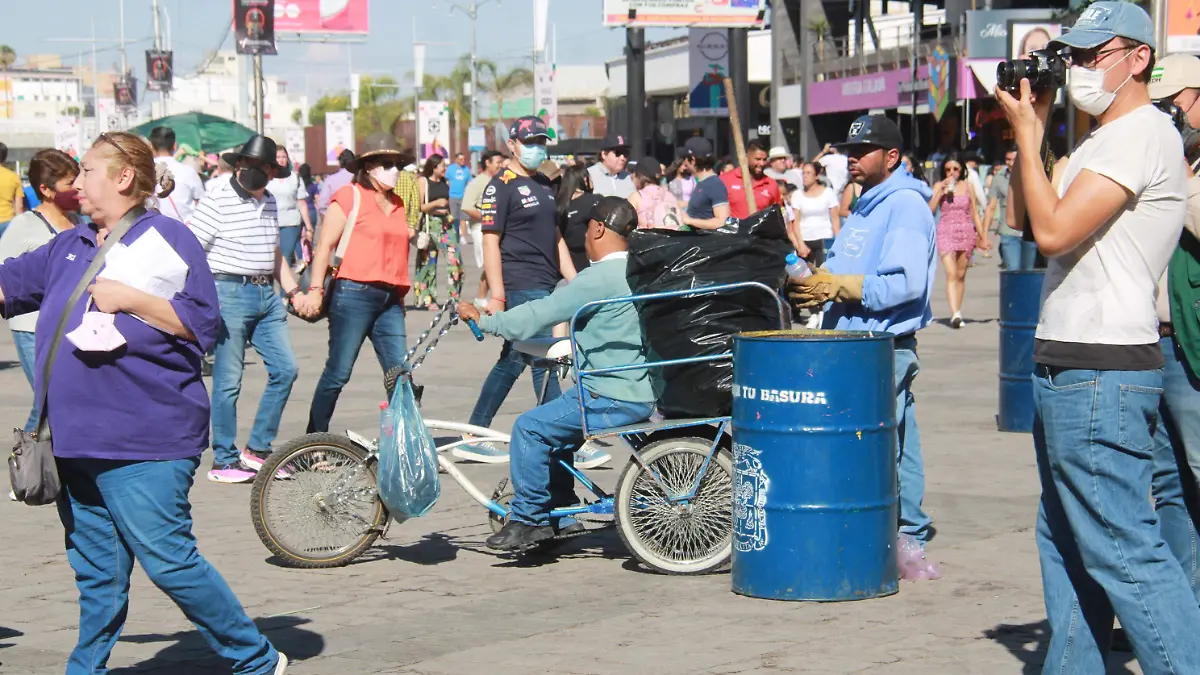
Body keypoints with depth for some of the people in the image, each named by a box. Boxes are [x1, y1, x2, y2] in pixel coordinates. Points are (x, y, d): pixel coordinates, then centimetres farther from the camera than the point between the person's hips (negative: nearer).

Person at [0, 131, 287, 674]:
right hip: (76, 441, 7)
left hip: (144, 443, -7)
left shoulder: (167, 238, -6)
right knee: (96, 574, 14)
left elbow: (203, 324, -12)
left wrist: (129, 299, -18)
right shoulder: (69, 248, 15)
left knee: (168, 559, -8)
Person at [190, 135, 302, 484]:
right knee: (228, 382, -2)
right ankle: (224, 460, 8)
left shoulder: (269, 202, 13)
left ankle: (258, 449, 13)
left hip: (267, 296, 7)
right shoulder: (217, 202, -9)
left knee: (286, 369, 2)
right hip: (230, 294, -7)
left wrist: (293, 288, 18)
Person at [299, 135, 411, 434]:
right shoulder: (350, 196, -1)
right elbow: (325, 245, -5)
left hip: (389, 299, 6)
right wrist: (315, 290, -13)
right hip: (354, 294, -6)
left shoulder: (398, 204, 18)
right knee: (338, 373, -3)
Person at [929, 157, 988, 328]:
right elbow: (930, 210, -7)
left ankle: (957, 313, 18)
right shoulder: (939, 186, 5)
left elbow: (974, 213, 13)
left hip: (966, 233, 2)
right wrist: (941, 190, -13)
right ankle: (955, 314, -27)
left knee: (961, 275, 7)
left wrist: (983, 237, 12)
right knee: (951, 274, -16)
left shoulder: (967, 187, 9)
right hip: (946, 233, -2)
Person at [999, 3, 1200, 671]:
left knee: (1124, 551, -12)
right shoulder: (1103, 139, 19)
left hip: (1101, 374, -11)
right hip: (1074, 368, 11)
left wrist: (1026, 134, -10)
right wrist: (1033, 128, 12)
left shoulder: (1142, 134, -14)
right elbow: (1025, 218, 22)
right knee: (1067, 542, 15)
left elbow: (1054, 231, -21)